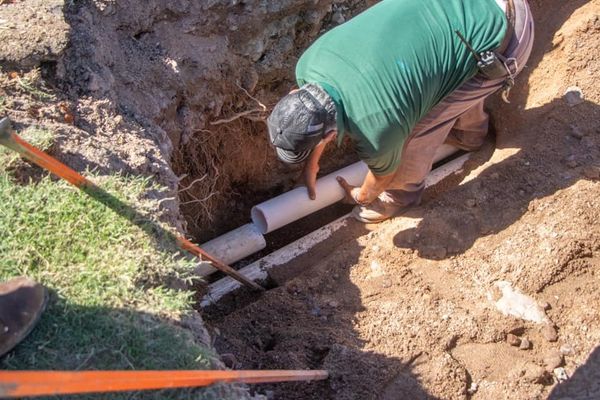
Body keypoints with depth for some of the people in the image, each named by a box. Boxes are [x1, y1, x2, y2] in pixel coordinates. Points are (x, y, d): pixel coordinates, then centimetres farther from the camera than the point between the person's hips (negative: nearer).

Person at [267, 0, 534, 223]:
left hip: (501, 41, -6)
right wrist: (312, 163, 25)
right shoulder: (309, 65, -12)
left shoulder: (376, 133, -29)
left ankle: (402, 195, 26)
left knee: (419, 128, -2)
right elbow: (316, 117, 13)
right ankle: (470, 134, 61)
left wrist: (362, 197, 19)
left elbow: (384, 173, -3)